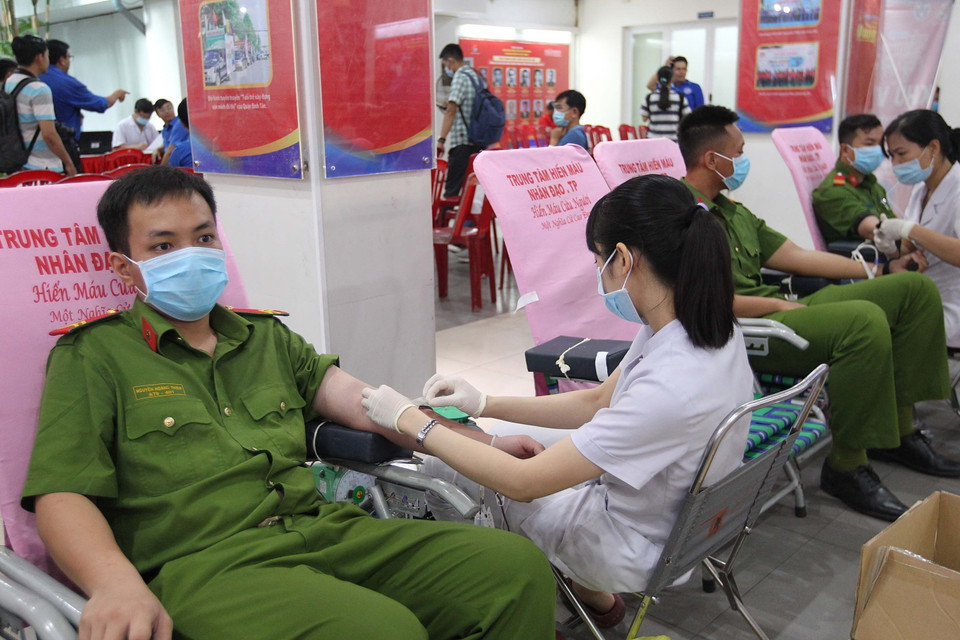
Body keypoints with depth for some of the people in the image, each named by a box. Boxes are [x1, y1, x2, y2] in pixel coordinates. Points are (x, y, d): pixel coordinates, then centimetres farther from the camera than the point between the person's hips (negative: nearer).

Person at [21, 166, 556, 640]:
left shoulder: (269, 339, 24)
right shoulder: (92, 356, 8)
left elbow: (363, 402, 16)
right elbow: (61, 493, -3)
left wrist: (482, 445, 5)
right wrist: (117, 583, -24)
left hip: (324, 528, 6)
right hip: (201, 563, -5)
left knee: (520, 566, -12)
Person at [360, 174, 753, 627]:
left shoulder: (672, 387, -37)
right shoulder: (707, 325, -11)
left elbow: (523, 483, -29)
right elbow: (598, 403, 3)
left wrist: (408, 420, -19)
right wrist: (484, 403, -2)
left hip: (636, 548, -8)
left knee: (439, 471, 3)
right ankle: (591, 589, 25)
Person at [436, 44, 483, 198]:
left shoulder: (460, 77, -10)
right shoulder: (476, 77, 17)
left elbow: (451, 111, -20)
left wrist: (441, 139, -24)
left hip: (461, 142, -9)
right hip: (477, 142, 9)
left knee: (452, 189, -9)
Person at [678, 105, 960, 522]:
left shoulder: (732, 212, 21)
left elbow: (796, 256, 22)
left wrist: (881, 270, 21)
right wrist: (778, 304, -14)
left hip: (781, 310, 10)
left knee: (915, 287, 6)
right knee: (864, 320, -33)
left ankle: (898, 432, 10)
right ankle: (845, 467, -16)